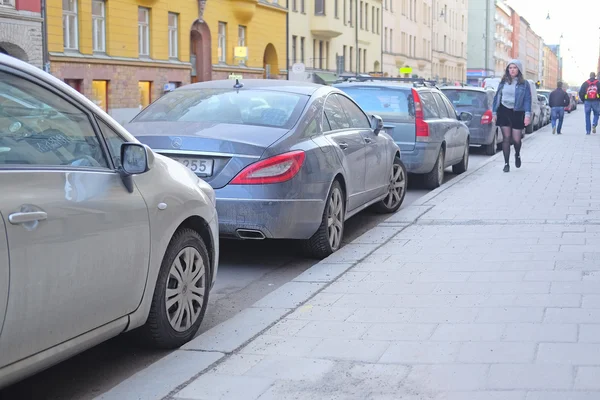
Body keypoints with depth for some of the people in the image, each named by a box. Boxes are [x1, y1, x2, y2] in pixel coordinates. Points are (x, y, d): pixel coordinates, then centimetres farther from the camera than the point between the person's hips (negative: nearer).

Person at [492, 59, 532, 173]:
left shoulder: (524, 84, 1)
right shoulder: (503, 82, 8)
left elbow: (527, 100, -2)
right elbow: (497, 97, 11)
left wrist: (527, 115, -11)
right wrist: (494, 112, 7)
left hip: (517, 113, -1)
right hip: (504, 111, 2)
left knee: (516, 139, 0)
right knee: (506, 138, -1)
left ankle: (517, 155, 33)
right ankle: (506, 164, 6)